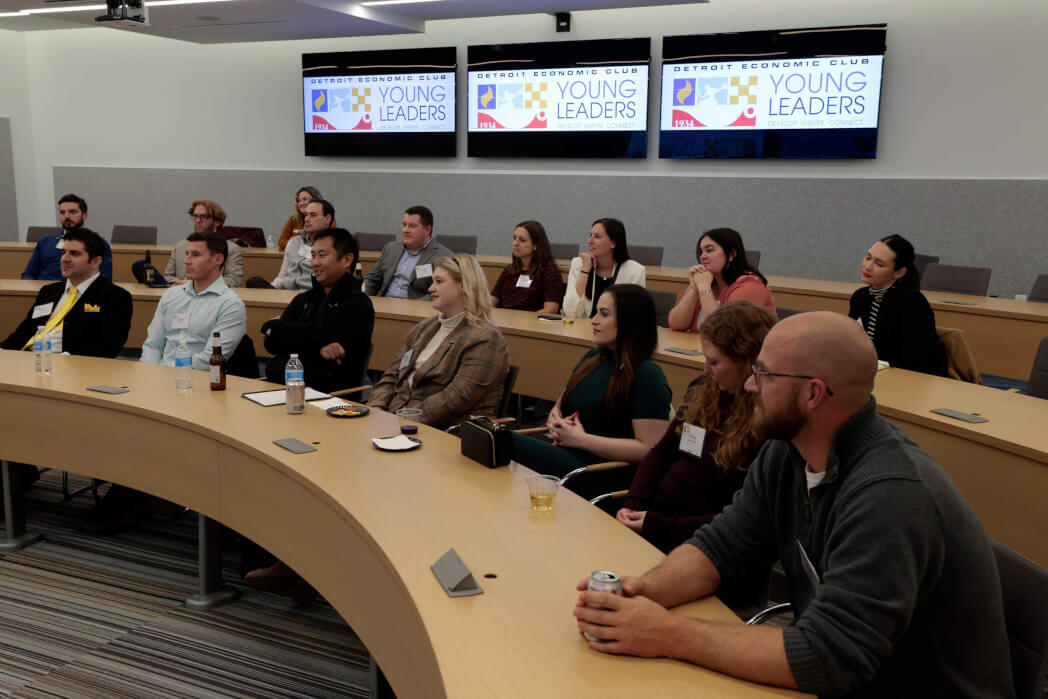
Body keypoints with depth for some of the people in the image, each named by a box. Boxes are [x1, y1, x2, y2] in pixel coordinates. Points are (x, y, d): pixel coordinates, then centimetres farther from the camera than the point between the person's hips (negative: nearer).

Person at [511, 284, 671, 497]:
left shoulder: (647, 376, -7)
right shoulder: (593, 358, 18)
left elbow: (650, 449, -14)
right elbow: (558, 407, 27)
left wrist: (582, 439, -13)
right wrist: (556, 423, 1)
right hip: (562, 455, 8)